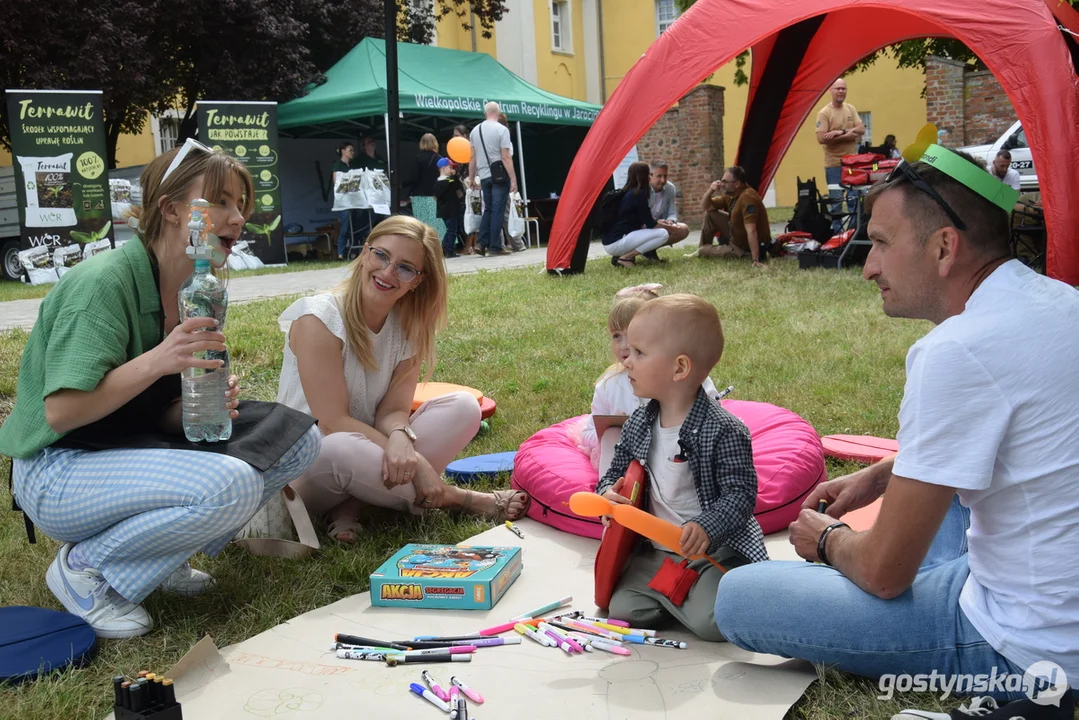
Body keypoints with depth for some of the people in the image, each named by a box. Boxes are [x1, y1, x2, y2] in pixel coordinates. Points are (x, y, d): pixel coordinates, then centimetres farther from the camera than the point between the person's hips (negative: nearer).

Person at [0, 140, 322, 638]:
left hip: (137, 448, 8)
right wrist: (157, 361, -35)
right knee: (230, 485, -33)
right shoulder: (104, 282, -21)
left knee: (297, 438, -4)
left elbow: (158, 411, 7)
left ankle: (163, 553, 5)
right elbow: (60, 413, -25)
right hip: (57, 472, -8)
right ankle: (83, 568, -8)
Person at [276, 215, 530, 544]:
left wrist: (400, 439, -34)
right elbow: (333, 423, -22)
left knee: (463, 407, -12)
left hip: (368, 451, 6)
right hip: (306, 463, -5)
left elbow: (392, 409, -9)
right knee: (336, 449, -40)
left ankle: (352, 505, -17)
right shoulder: (319, 319, -19)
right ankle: (457, 498, -17)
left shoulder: (408, 326, -2)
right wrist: (417, 464, -27)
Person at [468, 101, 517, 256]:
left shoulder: (475, 130, 8)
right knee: (498, 211, -1)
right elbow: (506, 157, -13)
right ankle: (495, 246, -2)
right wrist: (513, 179, -12)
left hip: (484, 176, 5)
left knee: (488, 209, 15)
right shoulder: (502, 129, -8)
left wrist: (471, 177, 18)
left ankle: (482, 244, 6)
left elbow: (472, 157, 10)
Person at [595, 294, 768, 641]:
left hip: (717, 550, -5)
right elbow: (616, 474, 12)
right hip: (654, 551, 5)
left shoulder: (723, 431, -18)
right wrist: (608, 494, -11)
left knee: (709, 622, -21)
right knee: (624, 609, -9)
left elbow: (740, 494, -18)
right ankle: (674, 589, 16)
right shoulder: (637, 425, 3)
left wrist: (707, 528, -34)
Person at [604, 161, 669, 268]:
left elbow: (642, 222, 25)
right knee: (663, 234, -11)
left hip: (609, 242, 9)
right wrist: (667, 227, 11)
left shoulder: (626, 193, 17)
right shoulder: (639, 194, -10)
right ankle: (625, 258, -11)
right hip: (616, 243, -9)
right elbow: (649, 224, -6)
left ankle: (621, 255, 7)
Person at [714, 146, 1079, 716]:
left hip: (1026, 646, -9)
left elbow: (884, 573, -19)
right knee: (935, 471, 33)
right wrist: (879, 475, 16)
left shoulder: (960, 351, -27)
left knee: (737, 598, -11)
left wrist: (827, 539, 3)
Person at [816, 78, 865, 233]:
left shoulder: (851, 109, 8)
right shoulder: (824, 113, -7)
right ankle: (836, 231, 8)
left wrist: (840, 132, -18)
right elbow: (821, 138, -17)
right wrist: (847, 136, -16)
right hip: (834, 163, -4)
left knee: (854, 198, 7)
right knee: (835, 199, 0)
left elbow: (861, 130, -3)